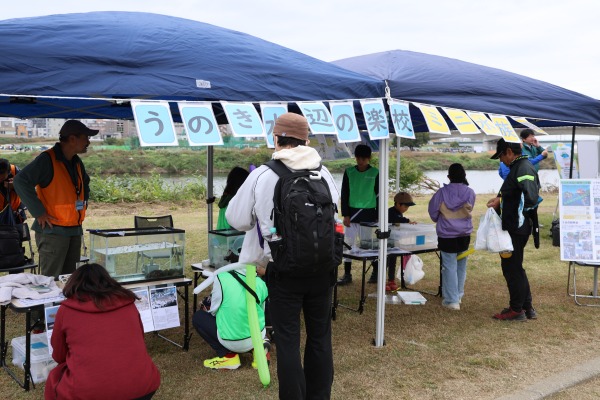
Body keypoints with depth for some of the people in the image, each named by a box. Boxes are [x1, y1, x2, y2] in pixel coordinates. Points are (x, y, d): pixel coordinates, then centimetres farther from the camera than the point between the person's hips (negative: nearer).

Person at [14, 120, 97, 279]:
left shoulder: (76, 162, 12)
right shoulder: (47, 160, -14)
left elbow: (85, 184, 33)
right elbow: (21, 182, -23)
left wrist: (84, 203, 18)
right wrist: (39, 212, -21)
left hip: (75, 230, 8)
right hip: (53, 230, -8)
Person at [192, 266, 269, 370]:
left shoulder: (221, 278, -14)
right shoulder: (261, 283, -3)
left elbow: (213, 311, -4)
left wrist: (206, 306, 21)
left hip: (234, 342, -5)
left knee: (198, 317, 13)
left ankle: (228, 356, 4)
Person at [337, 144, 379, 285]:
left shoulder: (375, 173, -1)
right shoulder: (349, 172, 3)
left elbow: (379, 195, 3)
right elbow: (344, 194, 5)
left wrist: (379, 216, 0)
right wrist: (345, 215, -1)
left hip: (369, 214, -2)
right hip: (352, 213, 2)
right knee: (349, 243, 3)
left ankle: (375, 273, 17)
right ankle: (347, 274, 11)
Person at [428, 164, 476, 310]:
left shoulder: (442, 192, -13)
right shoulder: (470, 193, -6)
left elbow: (433, 211, -2)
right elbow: (469, 211, 8)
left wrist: (439, 220, 18)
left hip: (447, 236, -3)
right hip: (464, 235, 3)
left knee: (449, 267, 1)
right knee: (461, 266, 17)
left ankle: (451, 300, 0)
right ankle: (458, 295, 30)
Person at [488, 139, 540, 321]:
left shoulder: (524, 169, -18)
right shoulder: (518, 167, 14)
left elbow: (530, 198, -29)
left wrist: (500, 202, -23)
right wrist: (500, 198, 8)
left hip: (516, 229, -10)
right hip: (514, 227, 10)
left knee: (512, 268, 1)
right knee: (514, 267, 18)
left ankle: (517, 310, 13)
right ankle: (527, 307, 27)